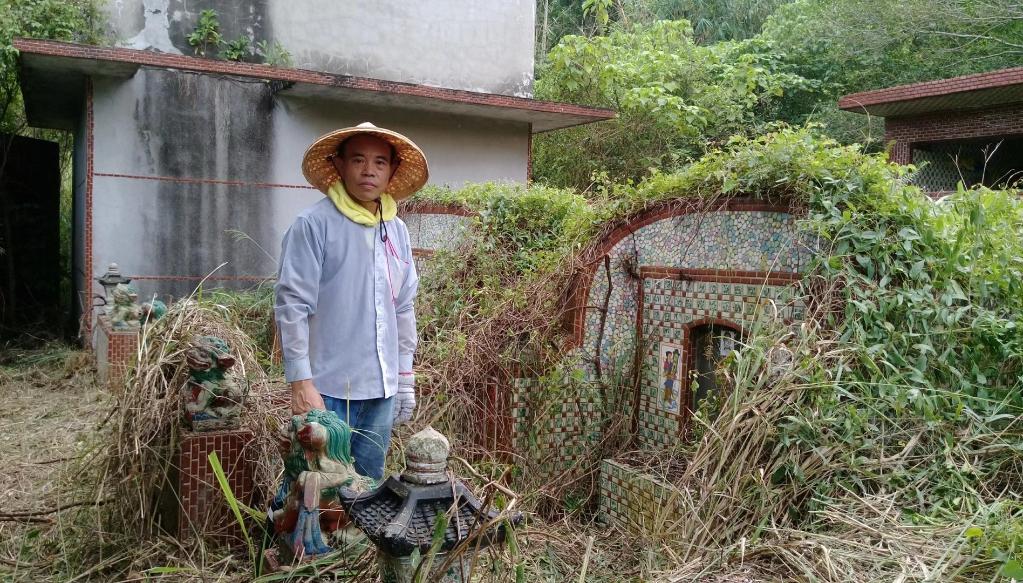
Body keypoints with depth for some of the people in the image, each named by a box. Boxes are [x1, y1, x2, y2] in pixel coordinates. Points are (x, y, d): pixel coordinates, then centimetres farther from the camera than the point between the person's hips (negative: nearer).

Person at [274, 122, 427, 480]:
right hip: (328, 389, -6)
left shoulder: (397, 231, 10)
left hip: (381, 390, 6)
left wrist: (405, 378, 13)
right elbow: (292, 306, -11)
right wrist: (301, 383, -15)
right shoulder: (315, 224, -8)